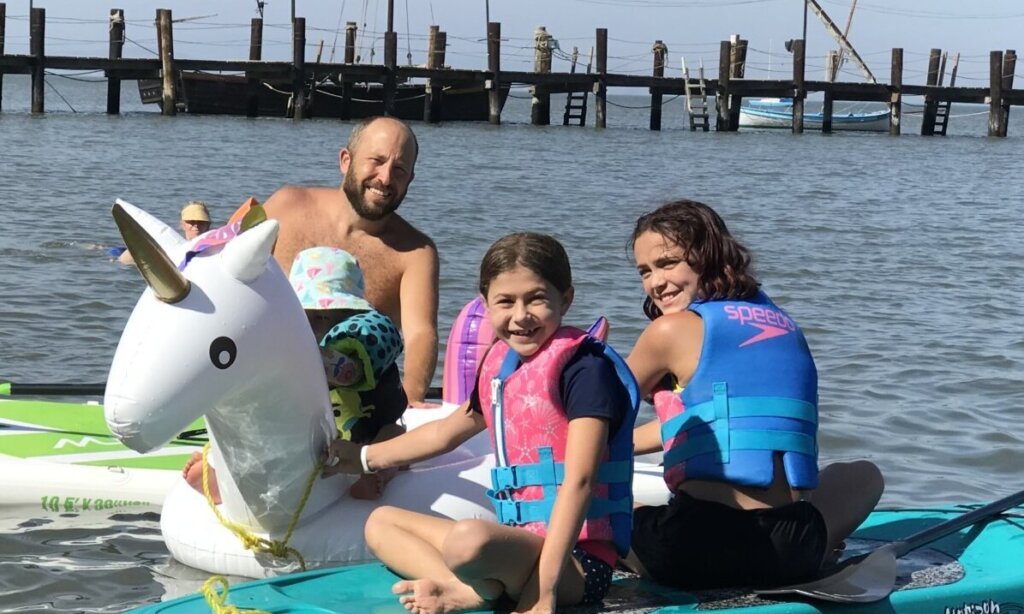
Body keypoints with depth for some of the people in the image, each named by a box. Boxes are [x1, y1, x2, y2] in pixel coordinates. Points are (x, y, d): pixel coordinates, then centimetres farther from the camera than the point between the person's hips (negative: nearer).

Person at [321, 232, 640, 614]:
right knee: (381, 523, 16)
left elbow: (579, 480, -20)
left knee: (468, 539, -39)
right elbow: (446, 432, 31)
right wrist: (364, 458, 44)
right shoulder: (499, 366, 12)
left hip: (576, 558, -9)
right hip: (522, 541, 10)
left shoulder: (584, 367, -12)